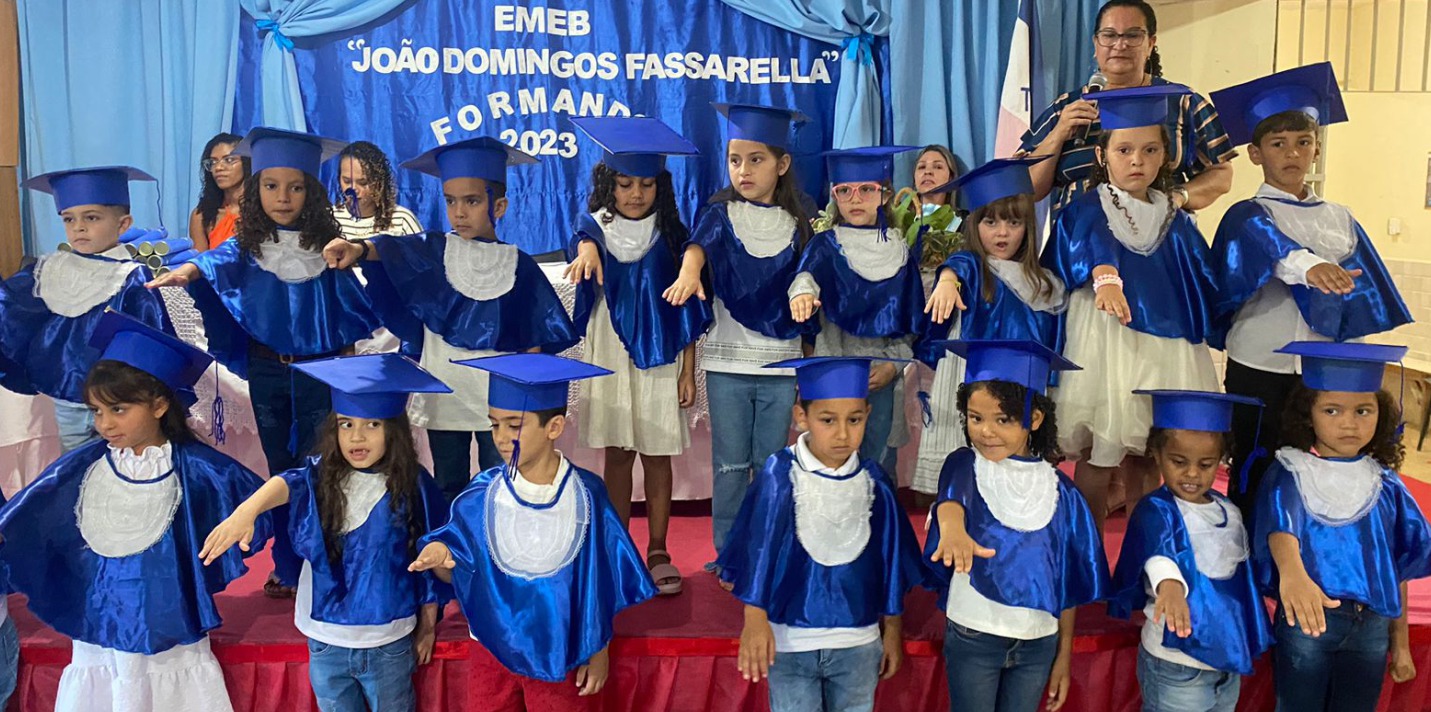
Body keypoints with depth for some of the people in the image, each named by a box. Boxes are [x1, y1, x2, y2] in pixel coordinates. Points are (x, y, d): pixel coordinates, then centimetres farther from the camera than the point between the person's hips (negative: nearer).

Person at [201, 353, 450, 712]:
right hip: (325, 642, 2)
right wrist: (247, 510, -53)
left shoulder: (413, 485, -12)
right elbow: (288, 484, -32)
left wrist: (428, 625, 5)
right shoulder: (321, 477, -9)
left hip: (389, 645, -1)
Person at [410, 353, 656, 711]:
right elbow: (458, 574, -6)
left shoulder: (586, 495, -17)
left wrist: (600, 651, -2)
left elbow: (603, 581, -7)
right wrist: (440, 556, -28)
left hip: (563, 652, -1)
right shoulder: (481, 496, -12)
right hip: (493, 649, 2)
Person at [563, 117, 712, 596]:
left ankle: (658, 553, 19)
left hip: (660, 362, 0)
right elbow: (582, 239, -26)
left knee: (658, 459, 6)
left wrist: (688, 372, -2)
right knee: (617, 458, 8)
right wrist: (587, 251, -50)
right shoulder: (597, 225, -1)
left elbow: (686, 309, 1)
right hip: (611, 361, 0)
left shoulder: (671, 234, 0)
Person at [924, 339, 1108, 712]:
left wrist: (1064, 654, 7)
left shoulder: (1058, 488, -1)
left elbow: (1067, 580, 5)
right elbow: (950, 498, -31)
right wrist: (952, 528, -54)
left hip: (1038, 641, 2)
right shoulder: (965, 465, -7)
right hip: (973, 635, -2)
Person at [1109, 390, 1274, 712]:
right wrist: (1170, 584, -58)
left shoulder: (1228, 510, 6)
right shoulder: (1155, 510, -16)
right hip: (1176, 666, -6)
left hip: (1229, 657, 7)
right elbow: (1158, 550, -39)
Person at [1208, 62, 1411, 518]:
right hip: (1258, 370, -4)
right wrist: (1306, 265, -49)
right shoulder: (1248, 216, -4)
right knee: (1254, 477, 2)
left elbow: (1363, 294, 12)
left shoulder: (1339, 219, 10)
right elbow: (1268, 245, -28)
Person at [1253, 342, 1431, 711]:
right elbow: (1280, 526, -28)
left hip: (1371, 628, 3)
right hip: (1305, 621, -3)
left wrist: (1400, 643, 12)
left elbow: (1397, 569, 11)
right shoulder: (1289, 475, -7)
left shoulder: (1386, 487, 5)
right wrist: (1292, 572, -49)